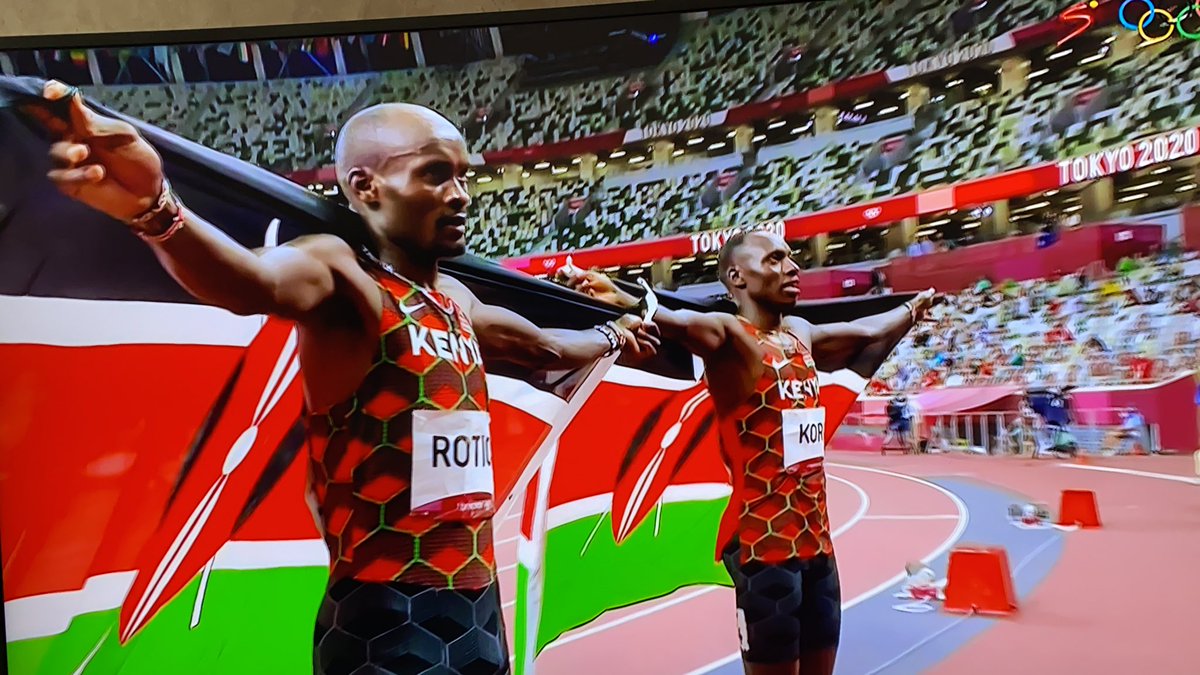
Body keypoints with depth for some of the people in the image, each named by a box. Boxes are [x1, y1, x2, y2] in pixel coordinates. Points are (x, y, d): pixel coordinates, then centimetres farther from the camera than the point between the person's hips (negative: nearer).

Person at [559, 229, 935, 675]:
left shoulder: (802, 334, 12)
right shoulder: (729, 335, -12)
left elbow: (867, 332, 30)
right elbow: (681, 322, -34)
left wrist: (913, 308, 46)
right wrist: (624, 301, -53)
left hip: (815, 535, 8)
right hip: (763, 539, -8)